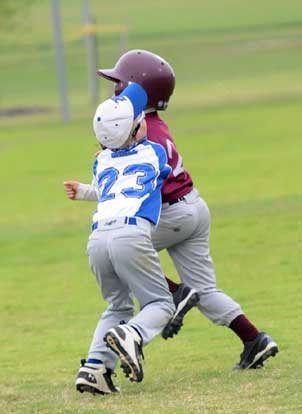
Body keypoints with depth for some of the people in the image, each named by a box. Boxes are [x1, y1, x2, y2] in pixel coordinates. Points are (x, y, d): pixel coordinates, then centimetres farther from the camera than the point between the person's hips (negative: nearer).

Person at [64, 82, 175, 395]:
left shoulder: (102, 162, 25)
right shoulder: (155, 153, 19)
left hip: (97, 238, 4)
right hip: (131, 234, -4)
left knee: (118, 307, 22)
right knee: (160, 304, 8)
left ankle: (95, 366, 4)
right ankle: (132, 334, -24)